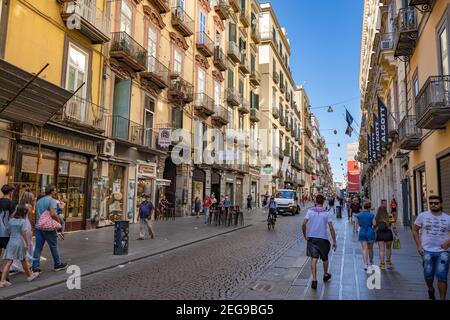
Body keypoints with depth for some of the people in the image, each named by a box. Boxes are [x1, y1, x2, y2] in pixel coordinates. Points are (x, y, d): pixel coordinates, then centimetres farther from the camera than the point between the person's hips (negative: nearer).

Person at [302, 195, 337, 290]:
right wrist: (334, 242, -3)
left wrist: (305, 236, 2)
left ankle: (314, 280, -10)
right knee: (325, 258, 20)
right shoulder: (327, 213, -6)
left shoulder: (310, 211, -3)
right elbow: (331, 228, -9)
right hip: (323, 238, 0)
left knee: (314, 259, -2)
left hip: (312, 238, 1)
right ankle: (325, 275, 40)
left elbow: (304, 224, -10)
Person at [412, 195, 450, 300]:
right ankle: (430, 290, 40)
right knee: (428, 275, 12)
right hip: (427, 251, 1)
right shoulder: (423, 216, 1)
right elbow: (415, 230, 6)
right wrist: (419, 246, -2)